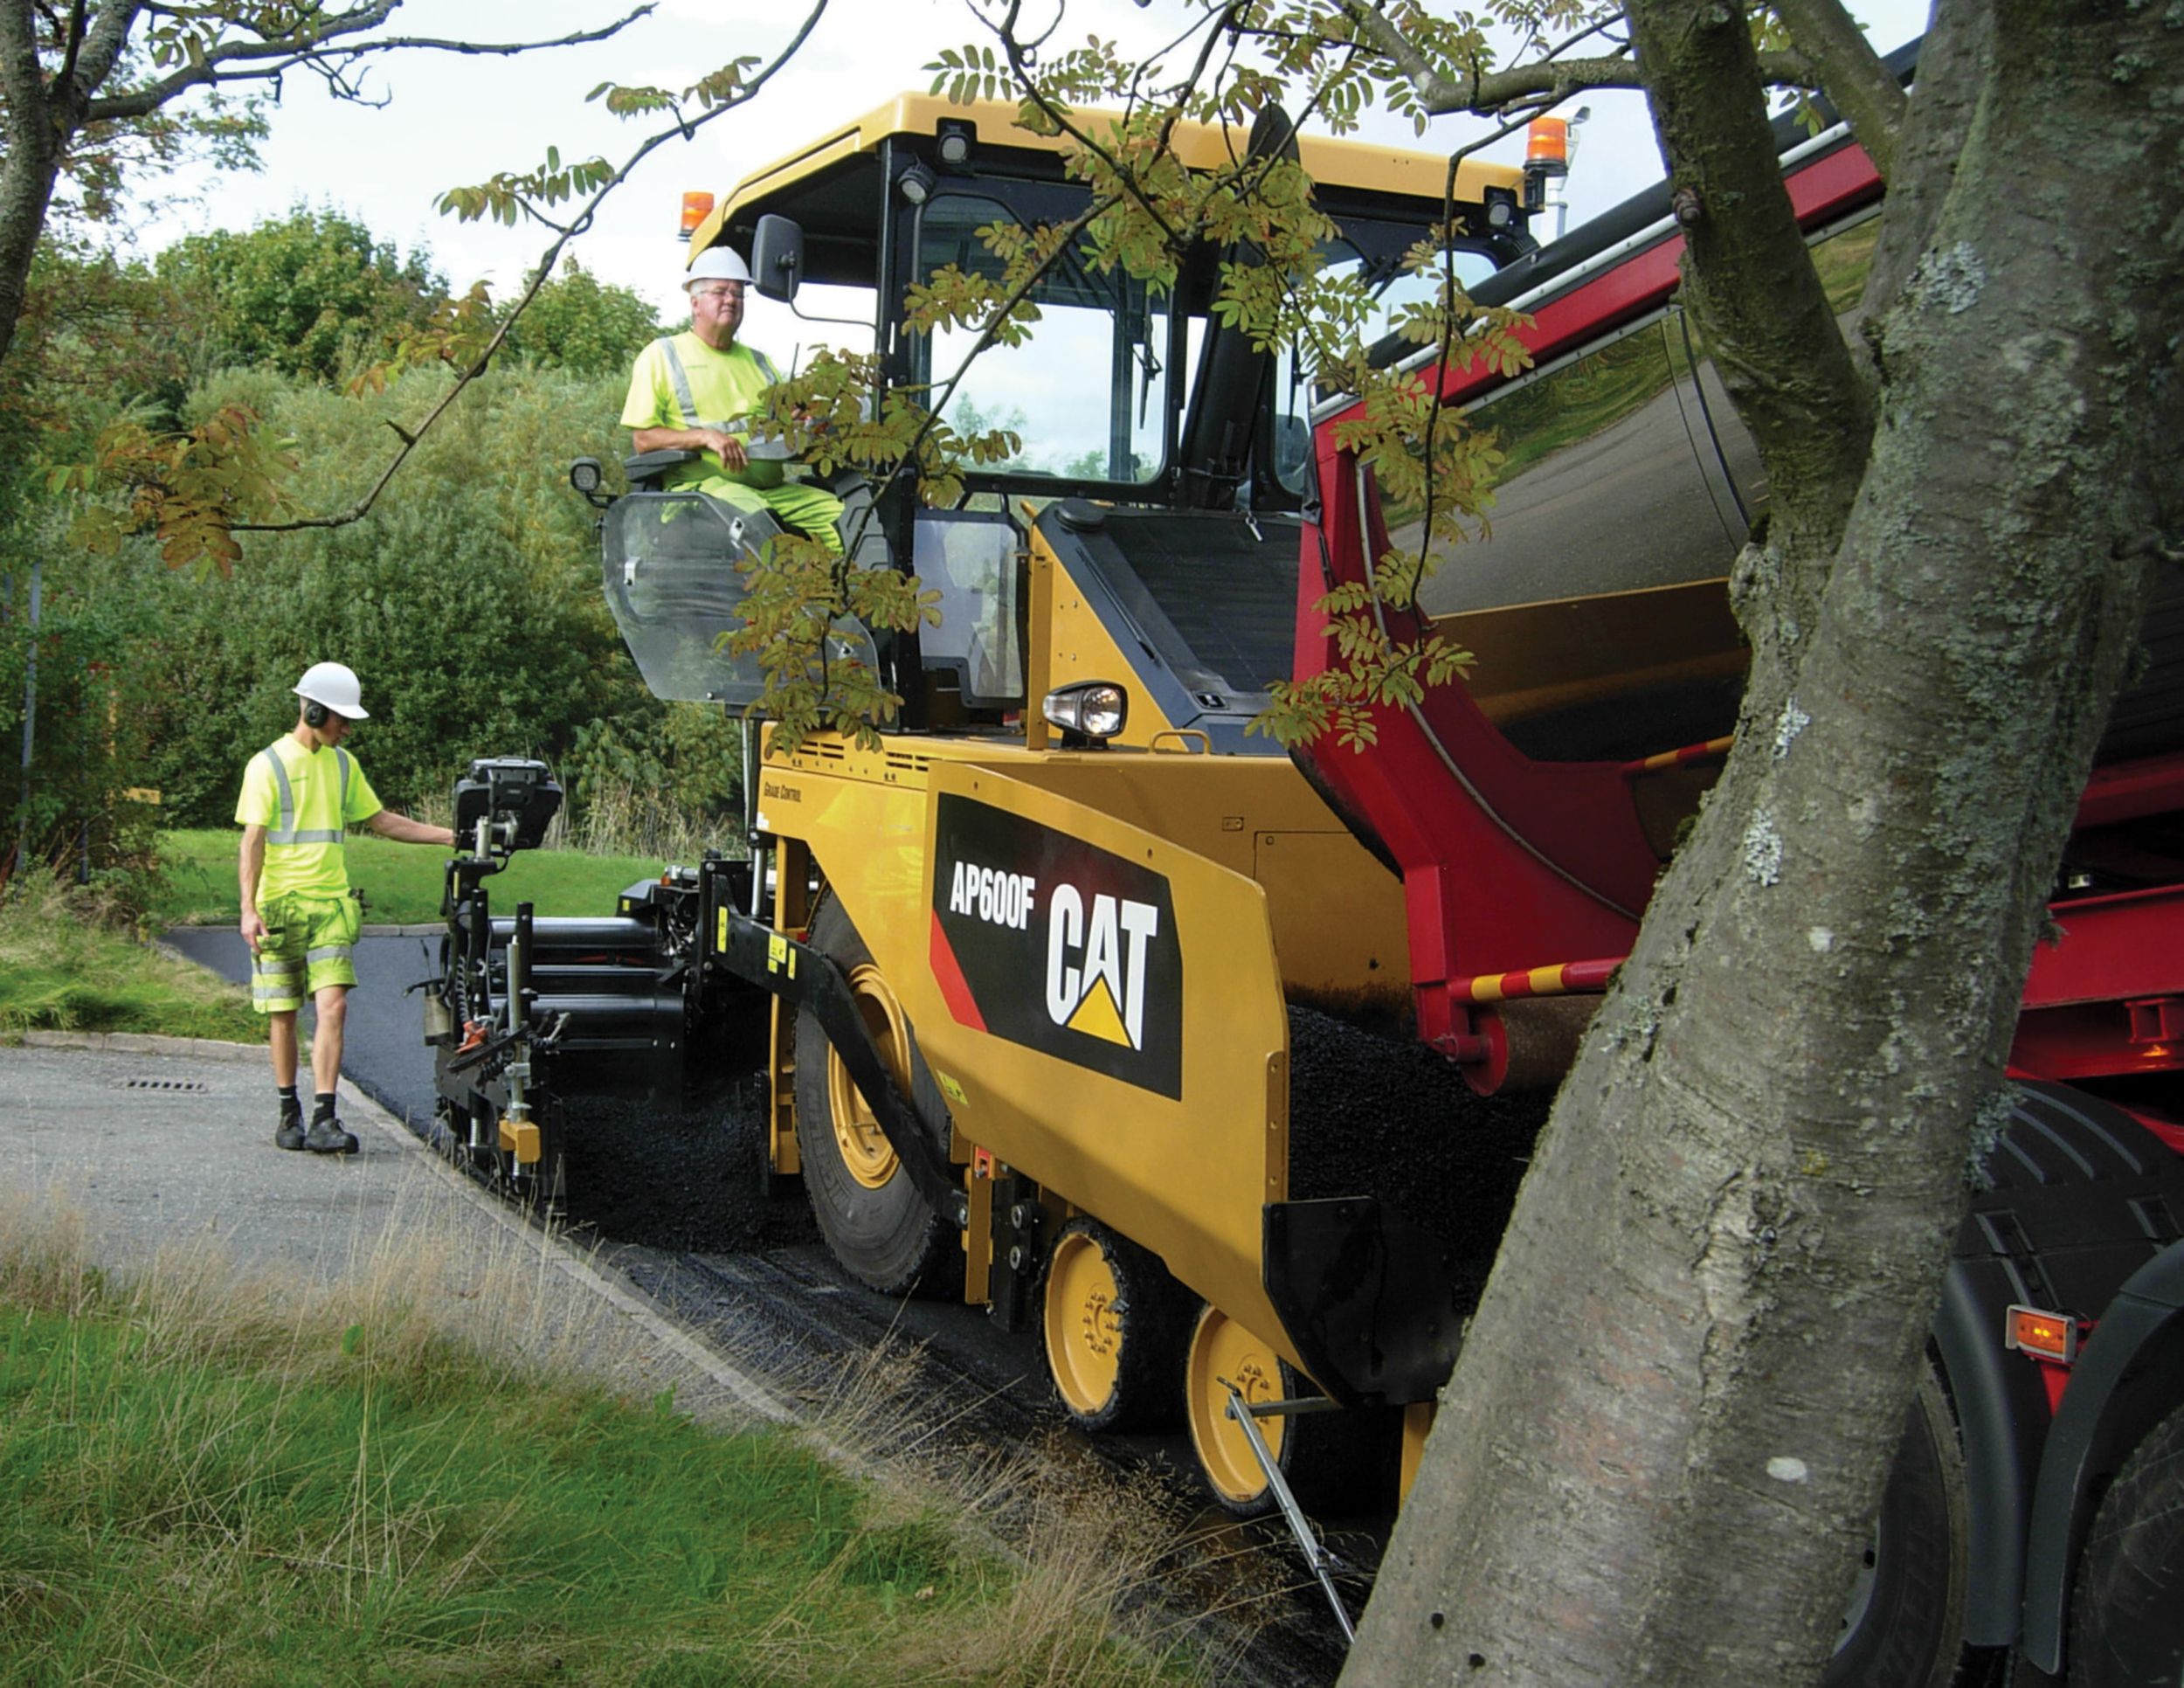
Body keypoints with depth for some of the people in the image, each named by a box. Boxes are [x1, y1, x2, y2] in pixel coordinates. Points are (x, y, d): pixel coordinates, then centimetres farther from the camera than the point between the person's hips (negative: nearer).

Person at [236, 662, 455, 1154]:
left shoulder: (342, 764, 15)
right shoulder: (268, 764, -3)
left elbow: (381, 820, 23)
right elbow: (253, 840, -8)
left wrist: (450, 836, 18)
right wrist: (248, 909, -17)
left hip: (331, 903, 4)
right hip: (279, 905, -4)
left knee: (333, 1006, -11)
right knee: (284, 1016, 5)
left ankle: (324, 1121, -14)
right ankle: (289, 1115, 19)